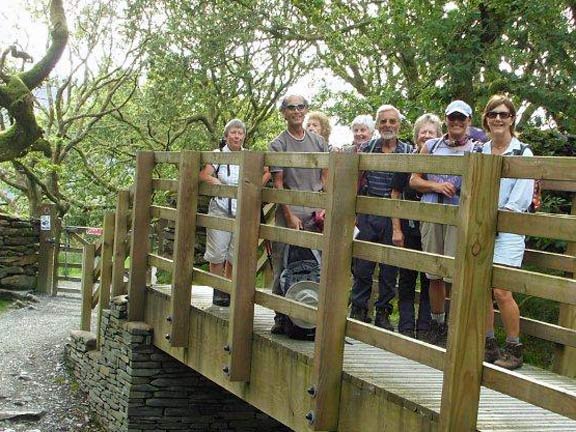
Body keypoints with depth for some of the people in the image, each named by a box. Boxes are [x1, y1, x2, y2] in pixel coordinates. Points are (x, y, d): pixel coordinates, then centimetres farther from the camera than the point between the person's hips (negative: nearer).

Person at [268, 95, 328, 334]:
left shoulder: (319, 142, 14)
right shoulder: (277, 144, 4)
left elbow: (326, 179, 13)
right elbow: (278, 183, -1)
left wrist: (323, 208, 0)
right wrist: (290, 215, -9)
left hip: (315, 214, 3)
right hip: (288, 212, -2)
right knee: (283, 266, -2)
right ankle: (281, 317, 5)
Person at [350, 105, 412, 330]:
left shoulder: (408, 151, 4)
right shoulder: (367, 148, 6)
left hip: (395, 216, 0)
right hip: (368, 215, 0)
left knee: (390, 267, 6)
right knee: (362, 265, 3)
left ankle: (383, 313, 17)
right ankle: (358, 310, 15)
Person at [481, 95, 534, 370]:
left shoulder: (523, 153, -1)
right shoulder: (480, 152, 14)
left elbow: (520, 197, -7)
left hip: (509, 228, -5)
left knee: (501, 291, -11)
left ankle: (514, 349, 2)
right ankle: (489, 345, 15)